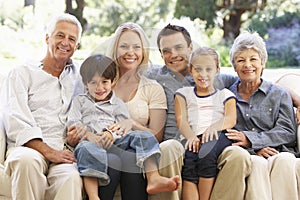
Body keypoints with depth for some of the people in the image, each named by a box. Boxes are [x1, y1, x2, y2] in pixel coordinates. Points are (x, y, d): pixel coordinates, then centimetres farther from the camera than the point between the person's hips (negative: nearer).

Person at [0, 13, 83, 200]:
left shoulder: (78, 77, 23)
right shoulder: (21, 74, 12)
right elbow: (16, 121, -1)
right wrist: (48, 151, -16)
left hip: (64, 152, 2)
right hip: (27, 147, -1)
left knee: (71, 178, -34)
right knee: (27, 160, -39)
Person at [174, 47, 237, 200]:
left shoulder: (225, 94, 24)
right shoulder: (183, 94, 26)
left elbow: (231, 119, 5)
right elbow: (181, 120, 8)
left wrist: (215, 126, -20)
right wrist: (191, 136, -16)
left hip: (219, 136, -1)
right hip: (195, 139, 1)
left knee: (206, 152, -35)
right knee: (189, 159, -33)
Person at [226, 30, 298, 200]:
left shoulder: (279, 94, 19)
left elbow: (288, 133, 5)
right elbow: (224, 137, 6)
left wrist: (249, 139, -9)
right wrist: (255, 149, -12)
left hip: (278, 153, 1)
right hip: (246, 155, 0)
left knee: (285, 160, -36)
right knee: (257, 163, -37)